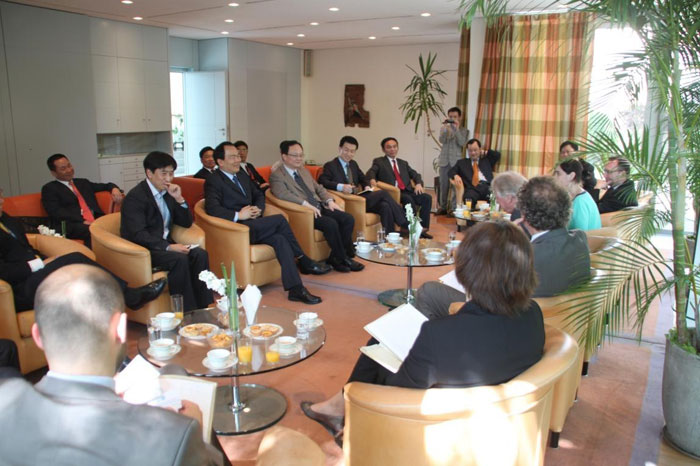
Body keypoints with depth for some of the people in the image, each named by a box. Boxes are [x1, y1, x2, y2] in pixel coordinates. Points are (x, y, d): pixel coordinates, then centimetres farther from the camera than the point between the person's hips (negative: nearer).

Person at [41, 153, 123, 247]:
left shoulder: (83, 182, 30)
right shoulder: (49, 188, 13)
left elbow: (106, 186, 39)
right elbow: (56, 212, -2)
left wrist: (114, 189, 12)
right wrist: (82, 221, -16)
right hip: (71, 226, -5)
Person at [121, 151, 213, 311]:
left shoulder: (168, 192, 12)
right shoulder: (135, 197, -11)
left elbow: (186, 223, 12)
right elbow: (138, 234, -20)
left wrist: (179, 199, -4)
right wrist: (168, 247, -29)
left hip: (165, 244, 7)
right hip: (143, 249, -7)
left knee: (200, 254, -18)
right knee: (179, 259, -31)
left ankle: (205, 307, -17)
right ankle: (187, 311, -23)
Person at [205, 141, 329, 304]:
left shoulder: (242, 177, 22)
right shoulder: (213, 181, -4)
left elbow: (259, 195, 27)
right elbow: (212, 209, -18)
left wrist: (258, 209, 4)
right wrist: (238, 215, -22)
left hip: (253, 225, 7)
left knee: (279, 239, -24)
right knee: (280, 220, -22)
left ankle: (296, 289, -26)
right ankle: (304, 261, -4)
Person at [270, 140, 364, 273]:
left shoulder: (304, 171, 24)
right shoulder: (276, 175, -2)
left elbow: (319, 188, 26)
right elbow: (282, 194, -20)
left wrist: (329, 201, 6)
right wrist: (306, 204, -29)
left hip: (320, 207, 8)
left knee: (348, 219, -13)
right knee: (331, 223, -31)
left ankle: (335, 258, -6)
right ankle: (343, 259, -13)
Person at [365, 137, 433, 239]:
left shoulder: (403, 163, 29)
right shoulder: (379, 162, 14)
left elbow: (415, 175, 22)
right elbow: (370, 172, -4)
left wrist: (418, 184, -1)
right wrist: (372, 180, -28)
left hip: (407, 191, 5)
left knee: (427, 198, -19)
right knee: (408, 199, -34)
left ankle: (423, 228, -19)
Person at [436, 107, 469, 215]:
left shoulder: (464, 131, 6)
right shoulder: (444, 128, 12)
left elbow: (462, 143, -11)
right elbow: (441, 140, -6)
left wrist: (456, 129, -16)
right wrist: (445, 128, -19)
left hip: (456, 162, -2)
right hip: (444, 161, 2)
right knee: (443, 185, 5)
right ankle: (443, 207, 13)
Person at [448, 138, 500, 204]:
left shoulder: (486, 160, 29)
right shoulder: (462, 162, 26)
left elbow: (497, 155, 20)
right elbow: (451, 172, 17)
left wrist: (484, 153, 25)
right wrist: (456, 176, -6)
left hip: (487, 186, 1)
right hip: (472, 188, -1)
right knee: (468, 197, -38)